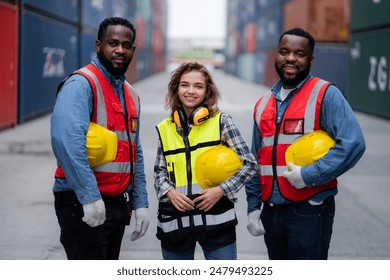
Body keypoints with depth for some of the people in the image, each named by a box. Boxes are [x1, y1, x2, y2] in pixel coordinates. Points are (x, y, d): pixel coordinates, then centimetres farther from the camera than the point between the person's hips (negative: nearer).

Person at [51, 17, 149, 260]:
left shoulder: (131, 95, 16)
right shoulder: (81, 84, -13)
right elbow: (66, 140, -28)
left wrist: (140, 203, 13)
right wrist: (90, 197, -32)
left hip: (118, 203, 9)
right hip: (83, 204, -9)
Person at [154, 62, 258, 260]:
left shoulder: (221, 122, 0)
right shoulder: (165, 128, 9)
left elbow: (250, 164, -1)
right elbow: (159, 171, 13)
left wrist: (221, 190, -12)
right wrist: (169, 192, -7)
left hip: (215, 218, -3)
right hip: (174, 221, 3)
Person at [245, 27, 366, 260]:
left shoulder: (326, 95, -8)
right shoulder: (264, 103, 13)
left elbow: (353, 143, -20)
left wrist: (309, 175, -22)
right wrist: (253, 207, 13)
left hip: (310, 211, -6)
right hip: (271, 211, 7)